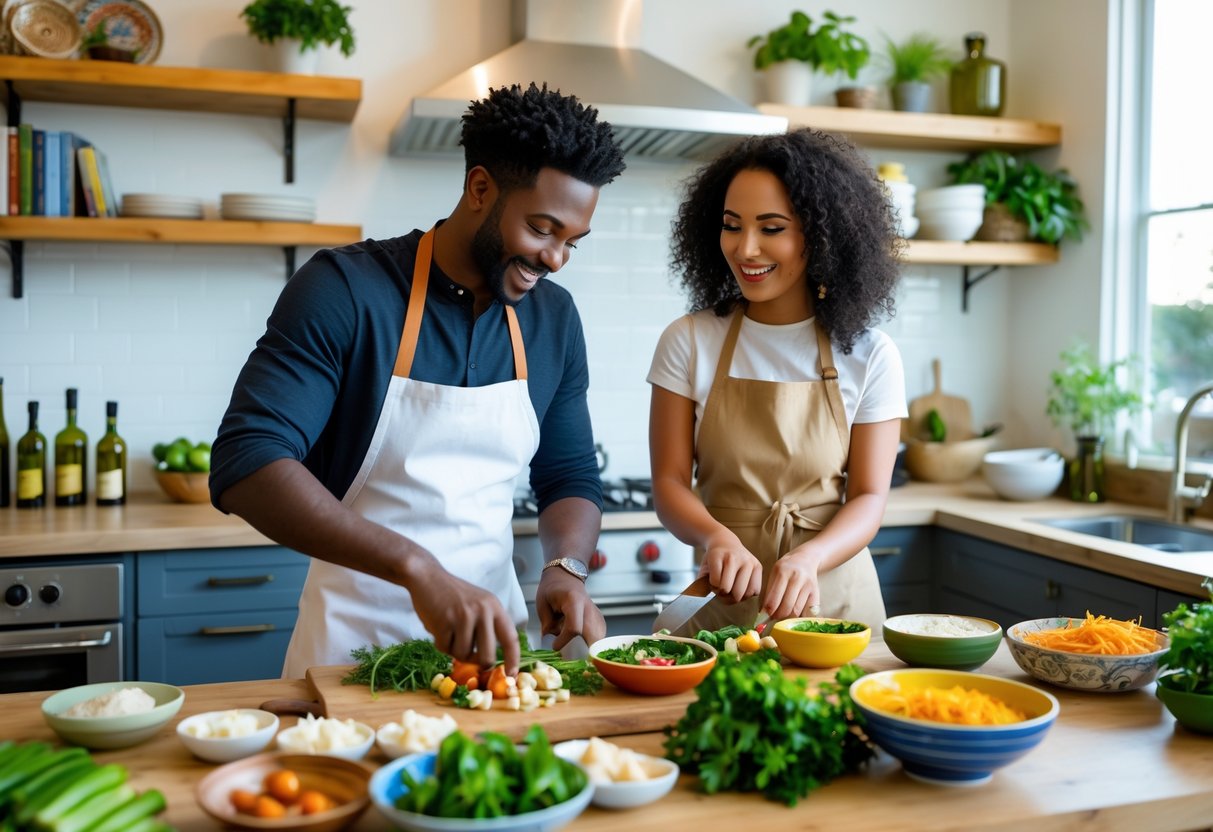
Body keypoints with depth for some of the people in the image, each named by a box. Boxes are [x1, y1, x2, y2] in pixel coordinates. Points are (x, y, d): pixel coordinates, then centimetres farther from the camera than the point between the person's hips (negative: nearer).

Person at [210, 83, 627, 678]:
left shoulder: (554, 317, 2)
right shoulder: (345, 289, -15)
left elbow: (571, 478, 9)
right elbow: (244, 465, -24)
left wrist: (566, 568, -13)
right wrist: (419, 569, -34)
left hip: (488, 640, 4)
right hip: (351, 645, -4)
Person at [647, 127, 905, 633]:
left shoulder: (869, 357, -4)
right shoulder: (688, 343, -4)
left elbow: (868, 497, -6)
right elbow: (670, 482, -6)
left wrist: (806, 559, -26)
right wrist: (717, 537, -27)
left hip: (832, 595, 0)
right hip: (723, 601, 0)